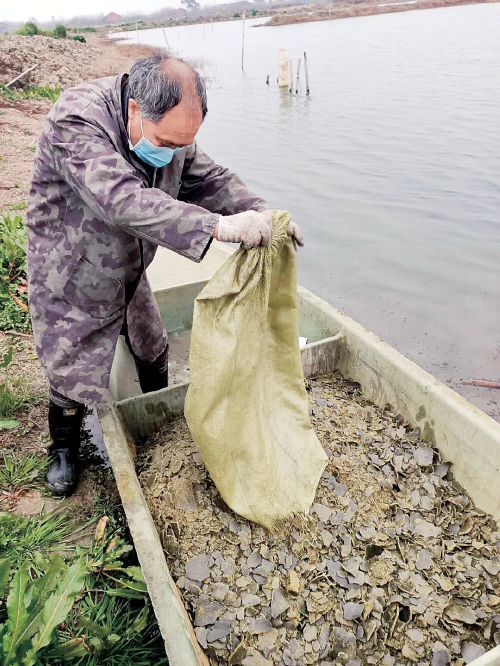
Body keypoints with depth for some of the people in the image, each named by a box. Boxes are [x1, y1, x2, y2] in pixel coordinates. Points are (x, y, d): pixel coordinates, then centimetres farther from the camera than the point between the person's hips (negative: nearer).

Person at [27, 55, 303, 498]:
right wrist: (217, 226, -57)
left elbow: (209, 179, -5)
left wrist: (262, 214, -23)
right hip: (72, 283, -6)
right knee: (72, 378, 6)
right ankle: (63, 450, 37)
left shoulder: (168, 127, -9)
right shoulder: (76, 122, -32)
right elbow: (123, 200, -46)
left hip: (129, 274, 7)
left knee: (154, 354, 20)